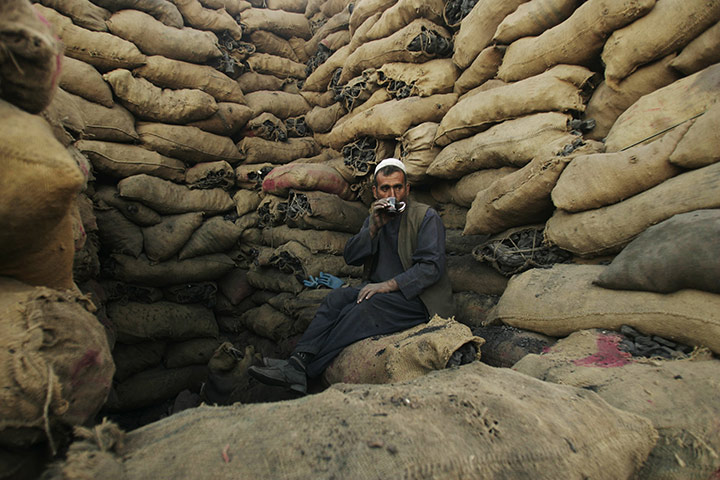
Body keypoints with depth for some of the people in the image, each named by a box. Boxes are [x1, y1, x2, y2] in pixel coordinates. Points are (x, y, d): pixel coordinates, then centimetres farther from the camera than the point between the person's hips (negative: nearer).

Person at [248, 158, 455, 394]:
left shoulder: (427, 217, -5)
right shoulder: (374, 218, 12)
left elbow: (431, 267, -14)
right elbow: (350, 257, 3)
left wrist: (388, 285, -23)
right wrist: (373, 228, -13)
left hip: (418, 298, -5)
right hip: (380, 290, 6)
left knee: (368, 307, -32)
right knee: (337, 297, -22)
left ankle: (307, 369, -33)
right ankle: (298, 361, -33)